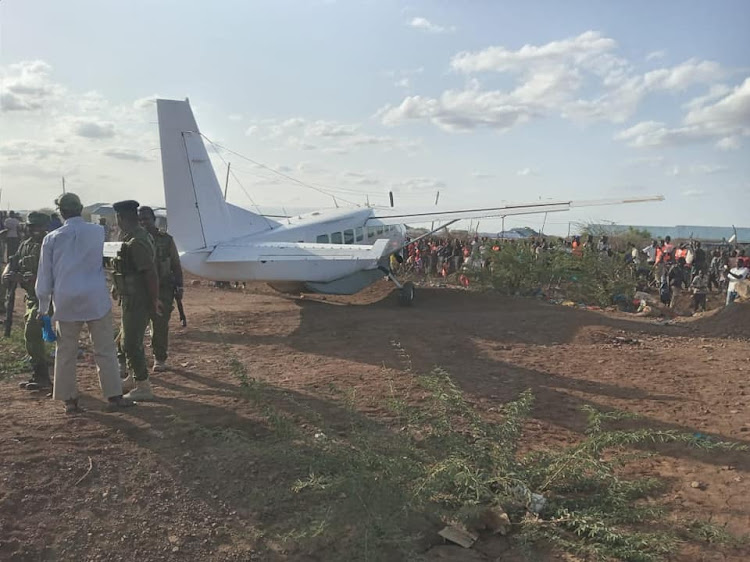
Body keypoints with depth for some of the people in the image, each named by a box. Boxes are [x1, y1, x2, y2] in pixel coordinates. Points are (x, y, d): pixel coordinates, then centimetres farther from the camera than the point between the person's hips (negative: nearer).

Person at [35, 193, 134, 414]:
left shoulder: (52, 238, -2)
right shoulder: (97, 232, -3)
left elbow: (44, 276, 3)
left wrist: (43, 306, 12)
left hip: (66, 302, 1)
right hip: (96, 300, -1)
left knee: (65, 352, 10)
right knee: (105, 350, 5)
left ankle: (69, 400, 14)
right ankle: (114, 396, 6)